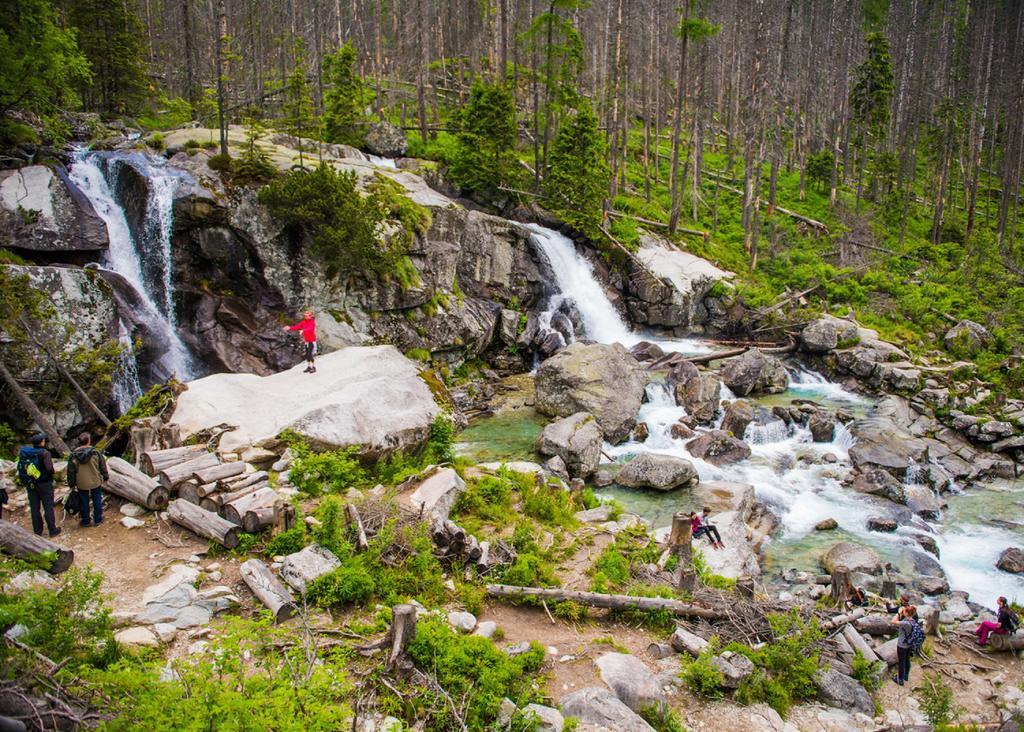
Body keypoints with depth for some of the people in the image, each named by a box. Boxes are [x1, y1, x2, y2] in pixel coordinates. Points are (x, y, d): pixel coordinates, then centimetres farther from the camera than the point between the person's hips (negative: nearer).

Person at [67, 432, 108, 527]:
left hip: (81, 484, 1)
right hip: (95, 482, 0)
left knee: (84, 502, 14)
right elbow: (103, 466, -5)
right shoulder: (96, 452, -14)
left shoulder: (73, 455, -11)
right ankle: (98, 519, 23)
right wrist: (105, 477, 11)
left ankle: (86, 521, 25)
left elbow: (70, 472, -3)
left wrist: (71, 484, 9)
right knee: (97, 501, 14)